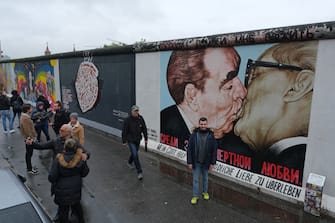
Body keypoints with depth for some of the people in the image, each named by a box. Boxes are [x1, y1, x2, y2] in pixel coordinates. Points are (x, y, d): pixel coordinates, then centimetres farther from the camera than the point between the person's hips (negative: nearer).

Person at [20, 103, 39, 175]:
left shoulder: (25, 116, 8)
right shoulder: (25, 118, -24)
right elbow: (27, 130, -26)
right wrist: (30, 138, -20)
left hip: (28, 138, 10)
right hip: (29, 139, -10)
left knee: (28, 153, 19)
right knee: (29, 154, 1)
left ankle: (29, 167, 33)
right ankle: (29, 169, 12)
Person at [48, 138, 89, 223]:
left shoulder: (58, 160, -25)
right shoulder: (80, 159, -20)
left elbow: (52, 177, -20)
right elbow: (84, 173, -6)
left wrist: (54, 182, 3)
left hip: (62, 191, -3)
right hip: (76, 189, 3)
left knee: (63, 209, 20)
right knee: (76, 205, 28)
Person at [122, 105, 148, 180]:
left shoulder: (140, 118, -7)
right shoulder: (128, 120, -17)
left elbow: (144, 129, 2)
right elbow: (124, 131, -11)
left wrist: (146, 138, 4)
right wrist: (124, 141, -8)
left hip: (138, 140, 5)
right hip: (130, 140, -5)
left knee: (134, 153, 23)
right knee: (135, 155, -11)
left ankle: (129, 162, 53)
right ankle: (139, 172, -6)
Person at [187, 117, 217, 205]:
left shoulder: (211, 135, -7)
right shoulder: (194, 135, -9)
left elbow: (214, 150, -3)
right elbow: (189, 149, -7)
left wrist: (212, 162, -4)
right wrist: (189, 162, -8)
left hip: (206, 162, 1)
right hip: (196, 162, -1)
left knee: (205, 178, 19)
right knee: (195, 179, 8)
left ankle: (205, 192, 40)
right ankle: (195, 196, 22)